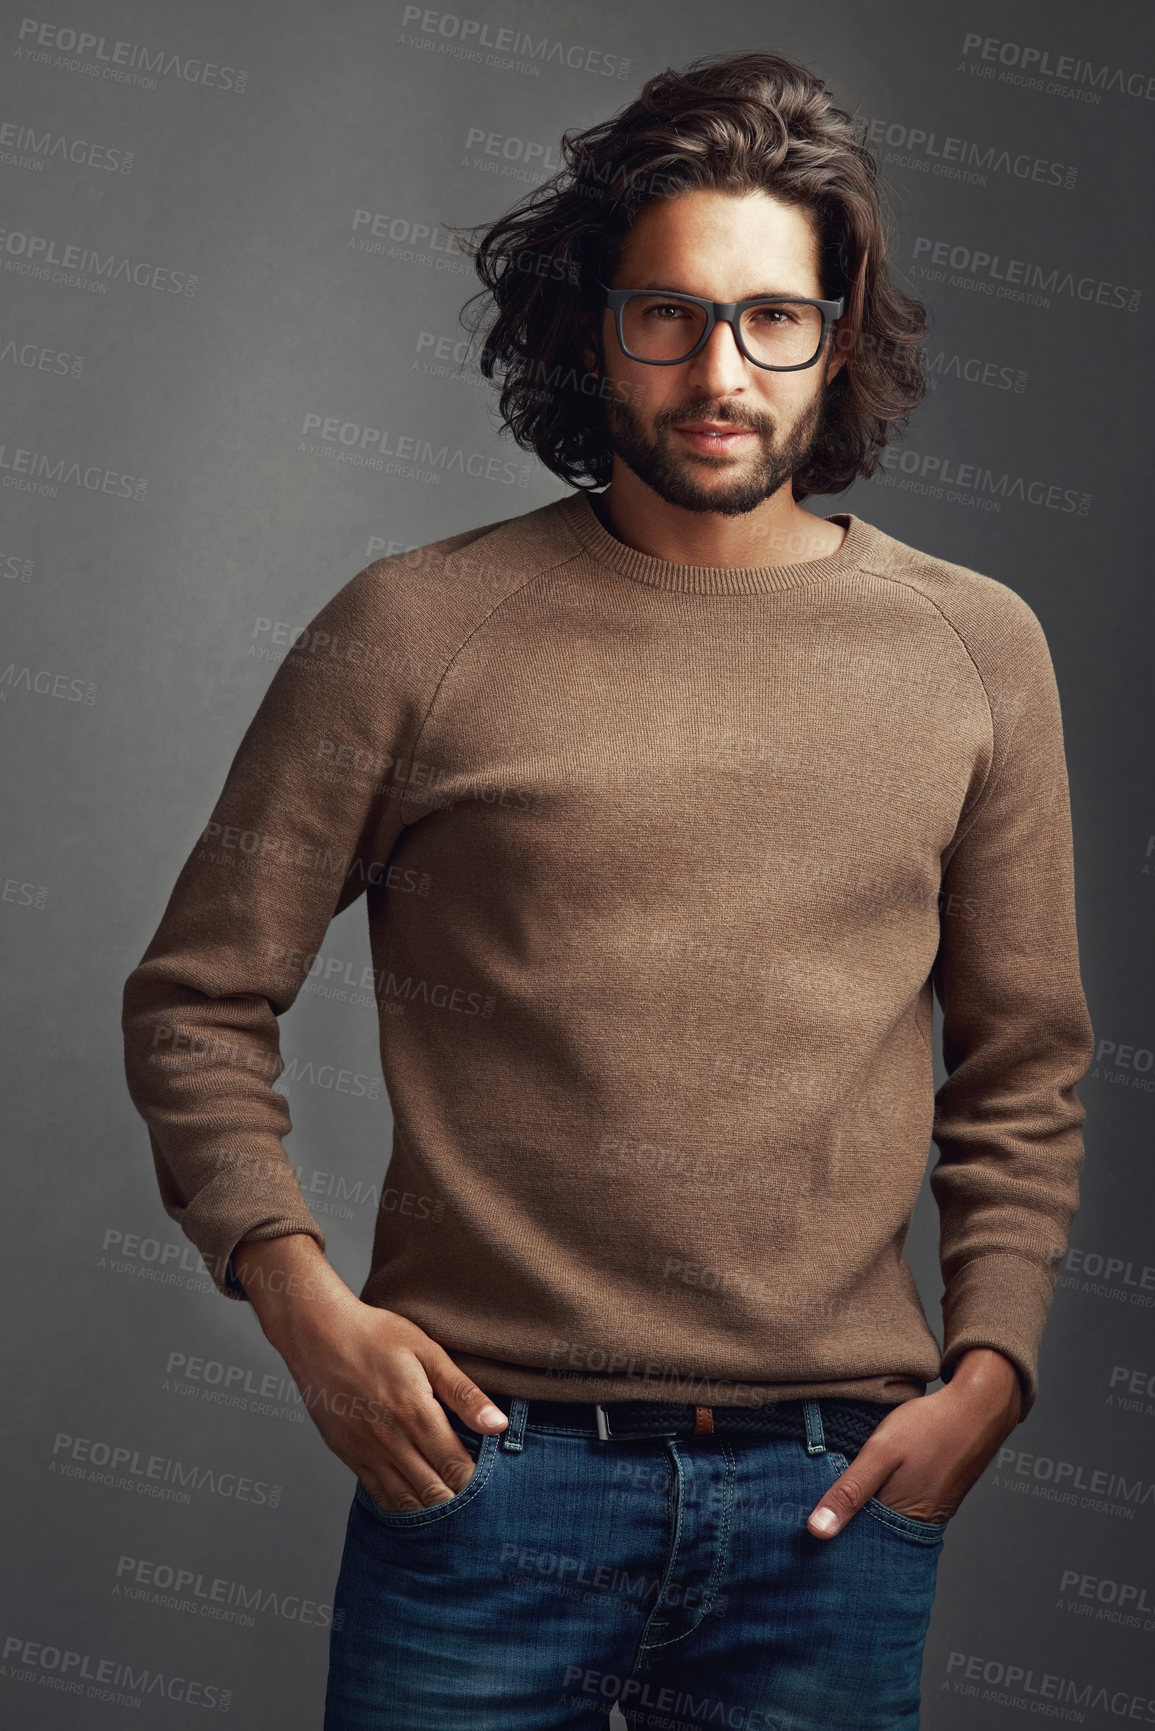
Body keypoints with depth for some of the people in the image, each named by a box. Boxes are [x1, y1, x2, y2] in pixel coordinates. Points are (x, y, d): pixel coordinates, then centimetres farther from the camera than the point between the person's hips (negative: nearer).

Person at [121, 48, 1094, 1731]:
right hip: (483, 1456, -2)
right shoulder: (415, 630, -1)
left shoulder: (974, 647, 7)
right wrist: (300, 1294, -8)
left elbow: (1025, 1068, 13)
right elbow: (198, 1000, 5)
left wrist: (986, 1373, 1)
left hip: (832, 1492, 2)